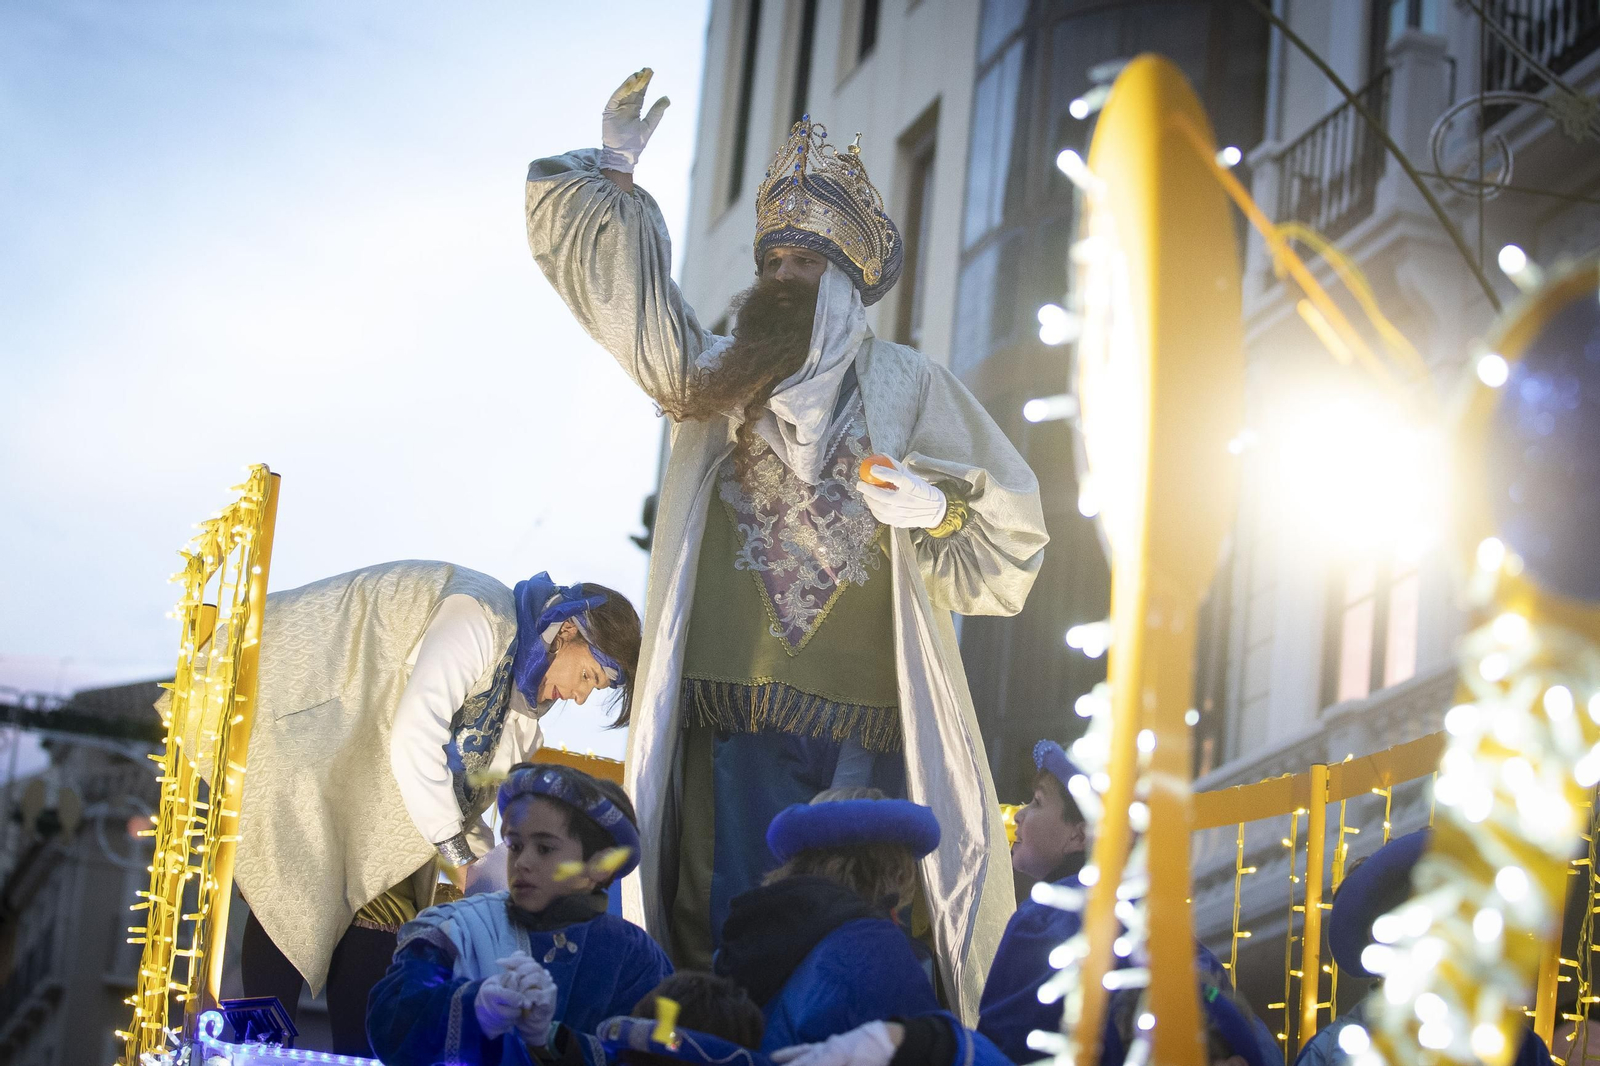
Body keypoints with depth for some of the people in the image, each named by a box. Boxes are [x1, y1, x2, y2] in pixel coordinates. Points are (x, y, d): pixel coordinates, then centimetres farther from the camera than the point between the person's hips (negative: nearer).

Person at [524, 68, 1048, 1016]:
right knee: (727, 939, -1)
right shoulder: (720, 376, 18)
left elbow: (1009, 523, 8)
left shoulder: (910, 386, 10)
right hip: (734, 711, 3)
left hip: (862, 721, -3)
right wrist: (613, 178, 5)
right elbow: (624, 291, 14)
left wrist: (940, 511, -12)